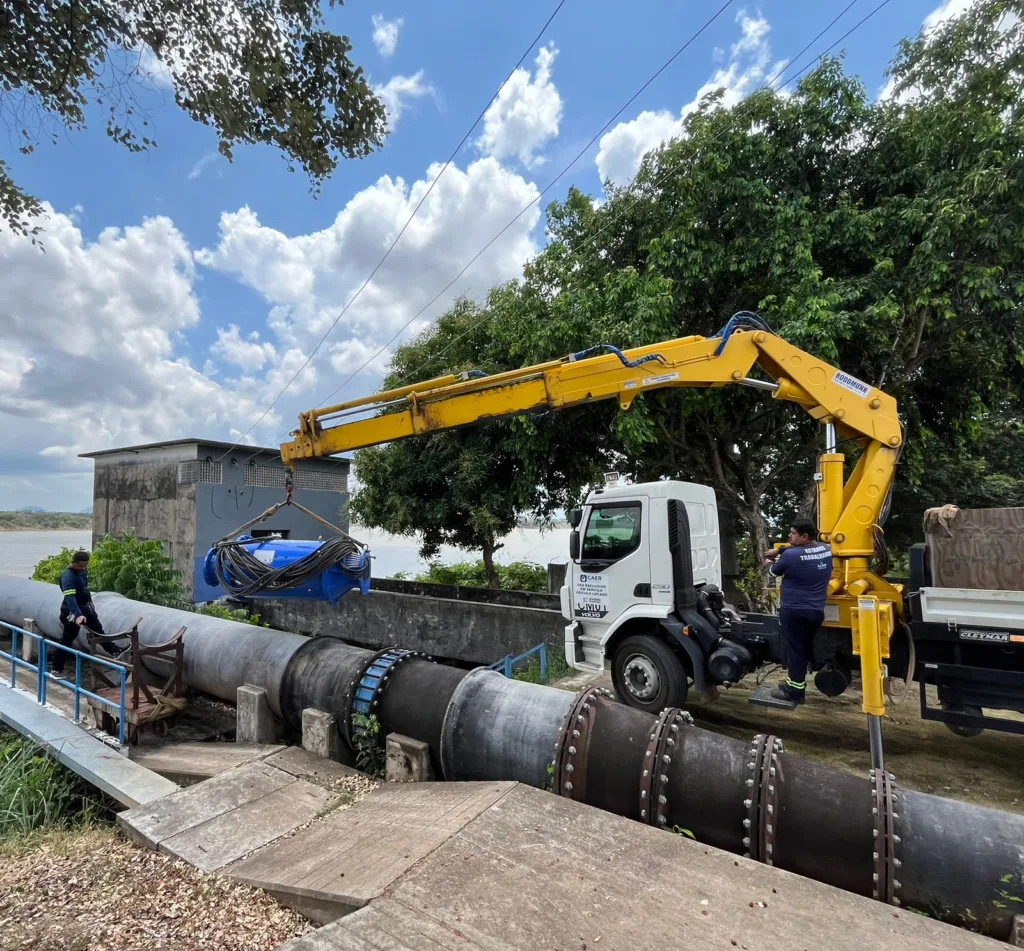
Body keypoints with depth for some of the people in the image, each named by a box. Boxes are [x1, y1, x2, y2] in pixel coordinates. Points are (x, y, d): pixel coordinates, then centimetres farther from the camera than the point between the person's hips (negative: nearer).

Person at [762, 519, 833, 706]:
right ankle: (795, 681, 31)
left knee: (794, 650, 2)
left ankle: (795, 691, 8)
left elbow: (775, 572, 1)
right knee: (805, 648, 18)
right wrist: (779, 550, 16)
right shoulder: (825, 549, 1)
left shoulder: (790, 555, -18)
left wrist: (769, 562, 22)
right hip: (816, 611, 7)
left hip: (794, 611, -7)